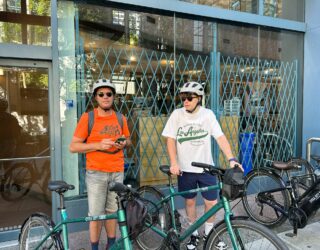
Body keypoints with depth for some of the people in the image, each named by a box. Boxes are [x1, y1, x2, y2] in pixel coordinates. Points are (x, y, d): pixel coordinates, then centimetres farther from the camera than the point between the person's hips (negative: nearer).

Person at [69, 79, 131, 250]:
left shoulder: (120, 118, 5)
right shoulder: (87, 117, -6)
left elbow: (128, 140, 18)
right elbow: (73, 146, -6)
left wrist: (124, 143, -6)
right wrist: (98, 145, -19)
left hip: (117, 172, 3)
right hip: (96, 173, -3)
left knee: (112, 211, 14)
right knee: (96, 214, 3)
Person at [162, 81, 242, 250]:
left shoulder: (208, 114, -7)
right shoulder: (177, 114, -6)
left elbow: (220, 137, -12)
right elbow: (170, 140, -4)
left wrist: (231, 159, -23)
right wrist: (174, 163, -13)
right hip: (185, 168, 0)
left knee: (212, 202, 5)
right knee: (190, 201, 13)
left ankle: (208, 233, 31)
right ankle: (194, 234, 34)